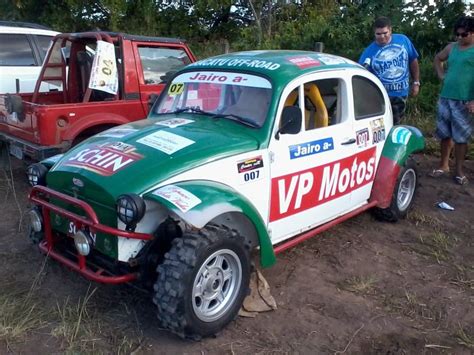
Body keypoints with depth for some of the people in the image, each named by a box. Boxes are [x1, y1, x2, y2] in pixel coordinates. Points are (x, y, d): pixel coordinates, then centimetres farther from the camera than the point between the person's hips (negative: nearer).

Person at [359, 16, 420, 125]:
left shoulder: (403, 40, -1)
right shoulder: (369, 51, -8)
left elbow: (413, 61, 9)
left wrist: (416, 82, 9)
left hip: (401, 94, 3)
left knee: (395, 125, 15)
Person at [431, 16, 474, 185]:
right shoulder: (451, 47, 10)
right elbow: (437, 59, 29)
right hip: (445, 98, 5)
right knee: (444, 134, 11)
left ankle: (459, 170, 12)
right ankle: (443, 165, 25)